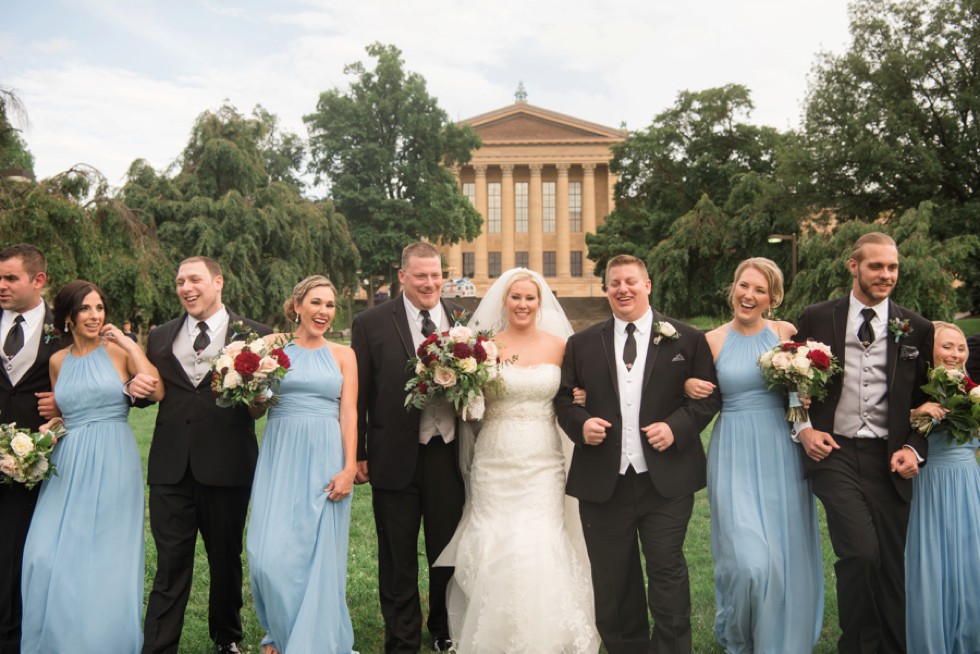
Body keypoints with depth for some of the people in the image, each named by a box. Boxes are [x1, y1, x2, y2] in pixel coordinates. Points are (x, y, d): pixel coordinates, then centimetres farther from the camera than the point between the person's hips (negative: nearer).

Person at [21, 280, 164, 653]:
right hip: (68, 466, 4)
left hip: (113, 464, -4)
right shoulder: (58, 361, 10)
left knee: (106, 559, 2)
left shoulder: (119, 350, -1)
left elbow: (157, 392, -17)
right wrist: (48, 427, -1)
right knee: (48, 558, 0)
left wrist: (129, 345, -14)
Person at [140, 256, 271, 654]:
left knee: (226, 560, 15)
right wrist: (138, 386, -8)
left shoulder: (254, 335, -1)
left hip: (226, 466, -1)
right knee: (170, 564, 4)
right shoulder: (160, 338, 11)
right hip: (171, 468, 2)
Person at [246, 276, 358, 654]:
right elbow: (255, 410, 10)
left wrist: (349, 467, -9)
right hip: (280, 458, 1)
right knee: (272, 553, -2)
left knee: (319, 552, 3)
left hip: (325, 461, 0)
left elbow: (349, 413, 0)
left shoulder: (343, 355, 7)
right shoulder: (272, 347, 7)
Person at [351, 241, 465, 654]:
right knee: (398, 561, 13)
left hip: (449, 455, 2)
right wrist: (357, 454, -2)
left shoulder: (465, 320, 3)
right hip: (395, 458, -2)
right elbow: (359, 395, -2)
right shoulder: (371, 324, -3)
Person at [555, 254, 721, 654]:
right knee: (611, 584, 13)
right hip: (603, 483, 2)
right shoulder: (582, 344, 7)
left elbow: (709, 396, 3)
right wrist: (579, 423, -10)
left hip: (666, 481, -2)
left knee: (667, 571, 5)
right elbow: (563, 399, 9)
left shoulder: (686, 339, 2)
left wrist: (677, 426, -12)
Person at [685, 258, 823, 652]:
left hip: (782, 453, 2)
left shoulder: (786, 333, 3)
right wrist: (688, 386, -14)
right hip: (735, 456, -2)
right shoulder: (712, 341, 0)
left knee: (786, 555, 8)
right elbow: (698, 398, 7)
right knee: (749, 560, -9)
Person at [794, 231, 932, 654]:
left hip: (888, 459, 2)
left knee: (892, 564, 6)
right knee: (861, 551, -17)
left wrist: (914, 449, -2)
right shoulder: (817, 319, 4)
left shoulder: (917, 329, 8)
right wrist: (803, 428, -2)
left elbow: (925, 400, 12)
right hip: (832, 450, -2)